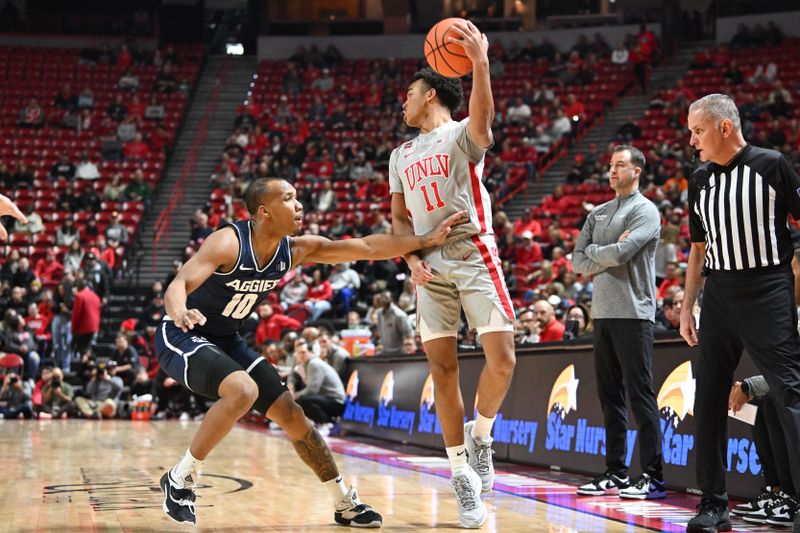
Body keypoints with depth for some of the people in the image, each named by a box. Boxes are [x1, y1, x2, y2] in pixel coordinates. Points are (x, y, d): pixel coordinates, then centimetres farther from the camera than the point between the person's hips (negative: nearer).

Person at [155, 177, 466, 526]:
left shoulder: (297, 250, -6)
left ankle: (345, 504, 18)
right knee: (243, 391, -33)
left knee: (291, 415, 5)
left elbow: (367, 248, -4)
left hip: (226, 340, 7)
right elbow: (177, 286, -36)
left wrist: (427, 240, -10)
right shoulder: (228, 242, -26)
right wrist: (181, 315, -60)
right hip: (182, 337, -7)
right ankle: (179, 480, -18)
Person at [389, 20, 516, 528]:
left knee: (502, 360, -15)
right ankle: (463, 477, 4)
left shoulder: (462, 134, 0)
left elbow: (483, 120, -25)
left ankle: (481, 436, 13)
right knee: (443, 371, -2)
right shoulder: (402, 155, 19)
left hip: (475, 256, -5)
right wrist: (412, 258, -1)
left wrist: (480, 64, -43)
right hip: (431, 268, 5)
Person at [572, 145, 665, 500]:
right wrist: (608, 255, -4)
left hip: (633, 313, -7)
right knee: (610, 395, 8)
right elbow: (578, 262, 11)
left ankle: (652, 476, -6)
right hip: (602, 312, 7)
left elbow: (621, 253, -18)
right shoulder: (598, 214, 18)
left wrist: (592, 252, 0)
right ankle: (616, 473, 14)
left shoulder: (645, 210, -4)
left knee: (640, 394, -8)